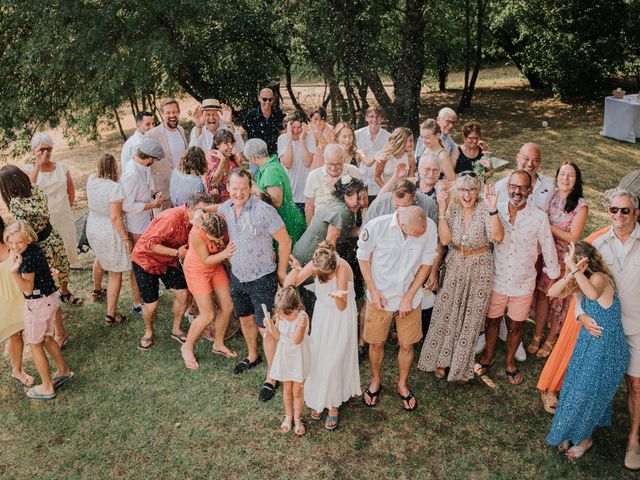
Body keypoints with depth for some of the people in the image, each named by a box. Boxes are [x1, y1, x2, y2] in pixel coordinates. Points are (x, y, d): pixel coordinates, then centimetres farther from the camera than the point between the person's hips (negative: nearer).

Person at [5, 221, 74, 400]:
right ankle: (63, 370, 39)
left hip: (37, 303, -8)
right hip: (50, 298, 8)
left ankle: (47, 387, 19)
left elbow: (27, 289, -27)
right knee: (47, 339, 24)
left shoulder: (27, 259, -26)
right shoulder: (35, 248, 0)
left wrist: (14, 272, -41)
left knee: (35, 344, 9)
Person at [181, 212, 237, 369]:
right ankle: (187, 347, 19)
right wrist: (224, 254, -39)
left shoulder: (224, 223, -23)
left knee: (227, 307, 6)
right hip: (197, 270, -5)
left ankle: (218, 344, 28)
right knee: (208, 315, -5)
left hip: (216, 266, 5)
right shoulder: (197, 233, -36)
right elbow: (206, 261, -25)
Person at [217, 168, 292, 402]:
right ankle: (252, 355, 51)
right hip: (237, 275, 6)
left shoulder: (264, 211, -24)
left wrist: (281, 270, -8)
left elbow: (285, 241, -16)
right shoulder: (225, 208, -4)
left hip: (262, 278, -6)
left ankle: (271, 378, 15)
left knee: (265, 328, -2)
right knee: (245, 319, 24)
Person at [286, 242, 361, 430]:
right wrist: (296, 270, -40)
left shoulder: (342, 268, -33)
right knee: (318, 357, 11)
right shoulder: (314, 265, -21)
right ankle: (319, 399, 31)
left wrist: (338, 297, -59)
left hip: (342, 316, -4)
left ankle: (333, 406, 17)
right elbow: (288, 286, -22)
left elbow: (342, 307, -37)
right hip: (322, 314, 4)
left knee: (334, 361, -1)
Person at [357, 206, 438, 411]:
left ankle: (402, 385, 38)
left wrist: (409, 297, -8)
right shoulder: (376, 227, -24)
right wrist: (373, 290, -9)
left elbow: (426, 263, -6)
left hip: (410, 297, 1)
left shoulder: (430, 227, -19)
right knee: (377, 342, 13)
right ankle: (375, 381, 41)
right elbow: (363, 257, -6)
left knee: (407, 345, 12)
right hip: (380, 296, -1)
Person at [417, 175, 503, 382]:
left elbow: (497, 237, -26)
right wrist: (442, 209, -20)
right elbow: (445, 239, -15)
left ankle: (461, 365, 29)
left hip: (480, 268, -2)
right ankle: (441, 359, 28)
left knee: (471, 317, 10)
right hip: (455, 265, 2)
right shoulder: (452, 208, -5)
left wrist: (493, 209, -37)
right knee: (446, 313, 8)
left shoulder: (484, 209, -13)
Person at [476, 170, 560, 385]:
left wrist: (555, 278, 4)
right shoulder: (496, 211, -11)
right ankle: (488, 357, 41)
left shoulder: (539, 217, -13)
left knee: (515, 326, 16)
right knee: (492, 320, 17)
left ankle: (510, 361, 40)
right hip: (496, 280, 1)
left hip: (523, 284, 0)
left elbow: (548, 250, -3)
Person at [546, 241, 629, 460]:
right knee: (573, 388, 18)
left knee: (588, 394, 8)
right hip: (587, 341, 8)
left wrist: (574, 269, -49)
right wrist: (571, 274, -27)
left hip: (606, 348, -8)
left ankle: (584, 438, 34)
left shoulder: (600, 278, -27)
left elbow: (593, 294, -51)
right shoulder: (582, 280, -3)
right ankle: (572, 431, 40)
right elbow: (552, 293, -13)